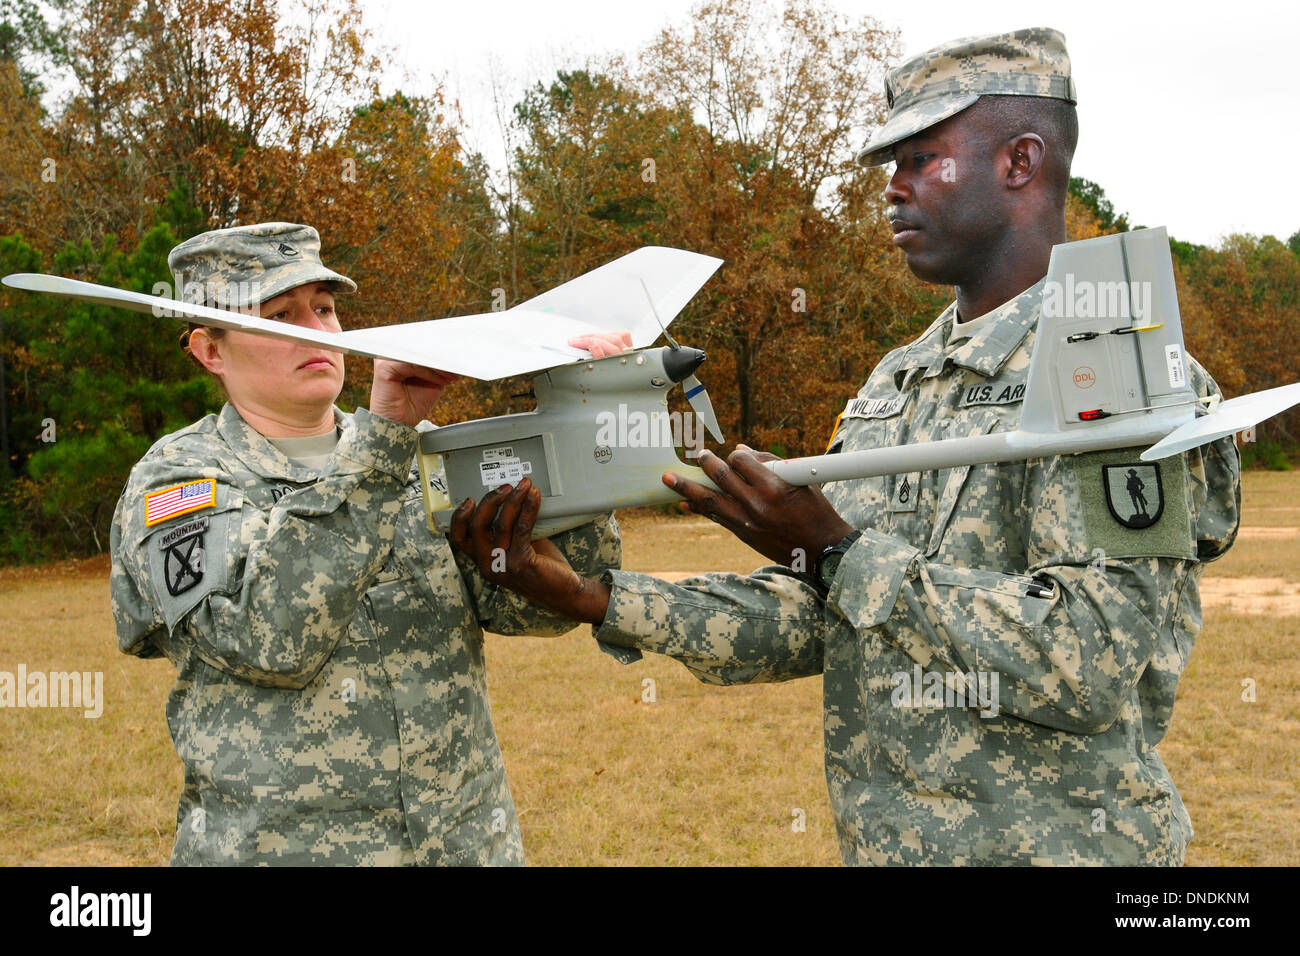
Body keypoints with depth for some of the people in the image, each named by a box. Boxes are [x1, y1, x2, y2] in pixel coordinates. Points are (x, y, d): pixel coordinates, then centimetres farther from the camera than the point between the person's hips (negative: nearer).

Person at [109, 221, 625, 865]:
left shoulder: (422, 457, 5)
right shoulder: (174, 479, -5)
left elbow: (535, 600, -8)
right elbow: (266, 633, -24)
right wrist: (382, 431, -26)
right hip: (278, 846, -3)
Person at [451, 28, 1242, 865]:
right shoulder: (897, 382, 8)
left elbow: (1091, 666, -23)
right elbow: (807, 621, 5)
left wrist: (843, 556, -24)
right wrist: (597, 600, -6)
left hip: (1054, 841, -6)